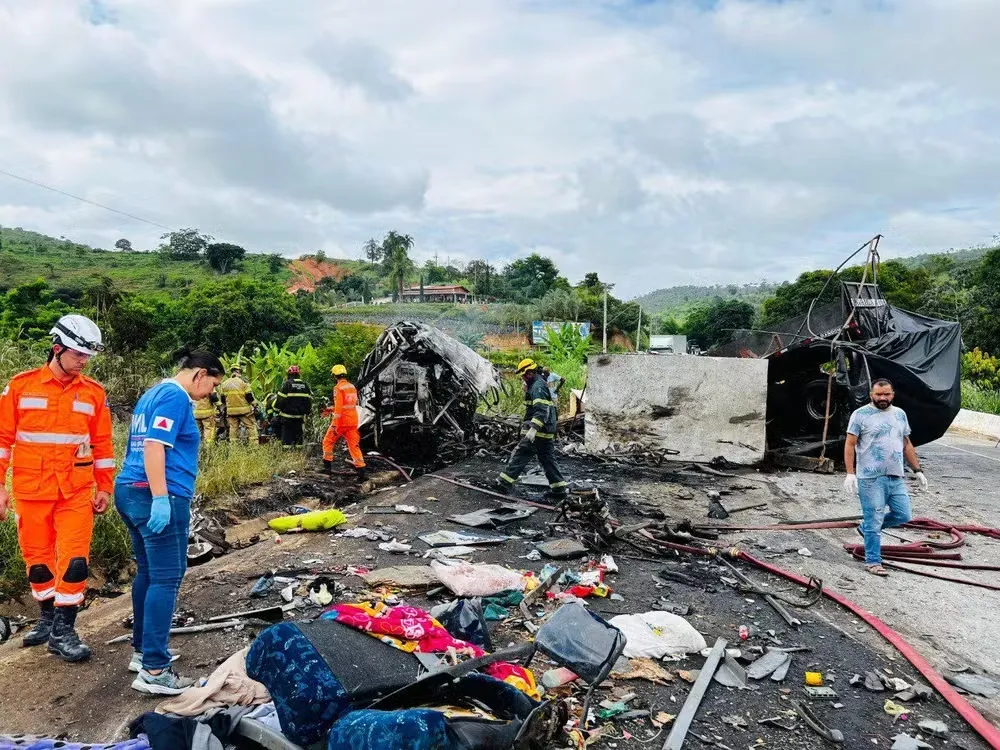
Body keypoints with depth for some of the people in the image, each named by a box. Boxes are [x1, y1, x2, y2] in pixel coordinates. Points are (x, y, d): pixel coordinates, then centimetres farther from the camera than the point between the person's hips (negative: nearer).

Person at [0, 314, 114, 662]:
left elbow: (102, 443, 6)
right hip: (31, 491, 0)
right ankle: (48, 617, 32)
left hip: (76, 492, 0)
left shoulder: (94, 392, 1)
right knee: (37, 559, 12)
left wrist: (105, 487, 7)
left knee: (75, 560, -5)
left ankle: (63, 630, 7)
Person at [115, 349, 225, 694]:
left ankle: (143, 650, 26)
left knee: (148, 573, 17)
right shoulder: (175, 397, -11)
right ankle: (153, 670, -7)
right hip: (159, 497, -10)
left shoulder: (152, 394, 20)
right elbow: (154, 446, -21)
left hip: (130, 491, 10)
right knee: (166, 578, -8)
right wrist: (161, 498, -25)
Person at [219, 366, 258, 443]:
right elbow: (249, 395, -10)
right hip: (244, 409, -4)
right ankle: (254, 443, -4)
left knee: (233, 428, 9)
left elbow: (222, 397, 11)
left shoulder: (224, 384, 6)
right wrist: (252, 403, 7)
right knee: (251, 426, 2)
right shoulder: (243, 382, -9)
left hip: (231, 410, 4)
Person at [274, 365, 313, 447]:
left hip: (288, 416, -4)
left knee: (287, 438, -2)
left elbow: (280, 400, -8)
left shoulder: (287, 384, -8)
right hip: (300, 417, 4)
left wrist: (277, 408, 8)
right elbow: (310, 400, 10)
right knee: (298, 437, 12)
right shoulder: (305, 385, 6)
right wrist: (307, 411, 22)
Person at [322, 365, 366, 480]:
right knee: (354, 446, 5)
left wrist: (334, 425, -19)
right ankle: (361, 470, -3)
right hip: (353, 422, 6)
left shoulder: (338, 388, -12)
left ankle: (327, 466, 19)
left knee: (328, 442, 14)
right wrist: (331, 409, 25)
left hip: (341, 422, -6)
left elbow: (338, 407, -19)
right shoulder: (352, 387, 11)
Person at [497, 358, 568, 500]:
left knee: (519, 455, -3)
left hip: (538, 432, -10)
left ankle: (506, 482, 1)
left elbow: (542, 410, -27)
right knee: (547, 459, 11)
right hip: (547, 432, 10)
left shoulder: (538, 386, -15)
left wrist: (533, 428, -33)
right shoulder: (540, 384, 18)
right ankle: (559, 488, 11)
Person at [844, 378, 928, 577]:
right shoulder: (861, 415, -6)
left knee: (903, 515, 9)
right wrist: (850, 473, -15)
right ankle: (872, 562, 12)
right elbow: (850, 445, -8)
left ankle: (867, 527, 30)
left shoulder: (900, 414, 12)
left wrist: (917, 470, 15)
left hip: (896, 478, 6)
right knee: (874, 521, 0)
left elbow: (907, 445, 20)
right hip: (871, 479, -6)